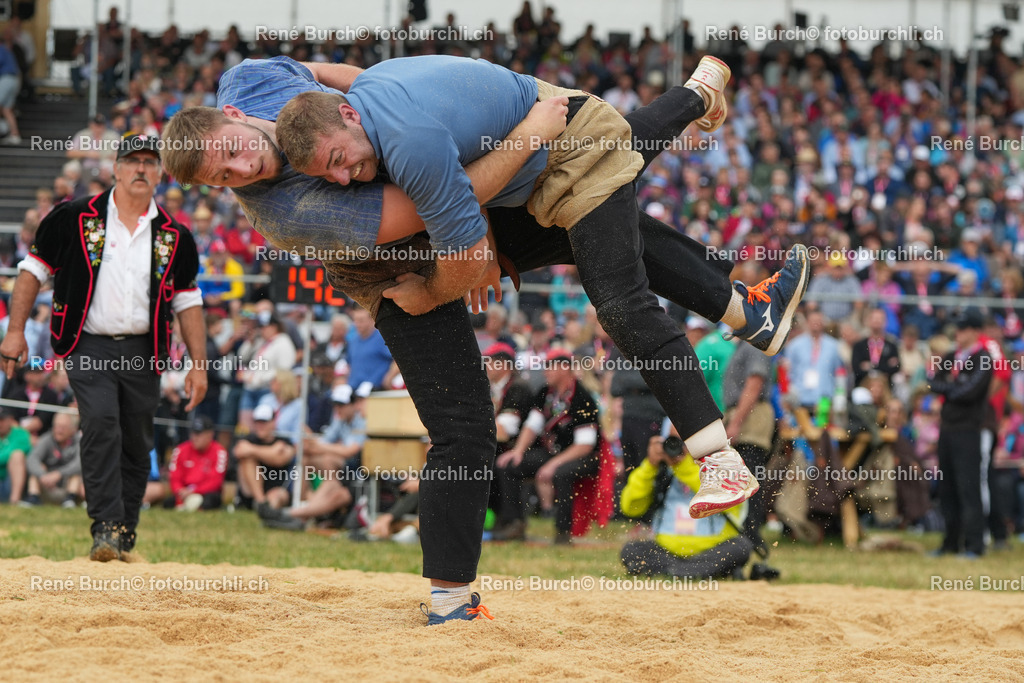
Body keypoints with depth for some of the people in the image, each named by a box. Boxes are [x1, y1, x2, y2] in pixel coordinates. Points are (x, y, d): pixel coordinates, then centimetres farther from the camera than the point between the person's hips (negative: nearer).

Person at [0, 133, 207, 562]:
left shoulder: (174, 237, 9)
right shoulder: (74, 219, 0)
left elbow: (187, 302, 12)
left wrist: (199, 365, 6)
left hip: (143, 352, 3)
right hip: (89, 347, -3)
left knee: (137, 444, 5)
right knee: (101, 424, -22)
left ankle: (124, 539, 17)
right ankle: (104, 528, -24)